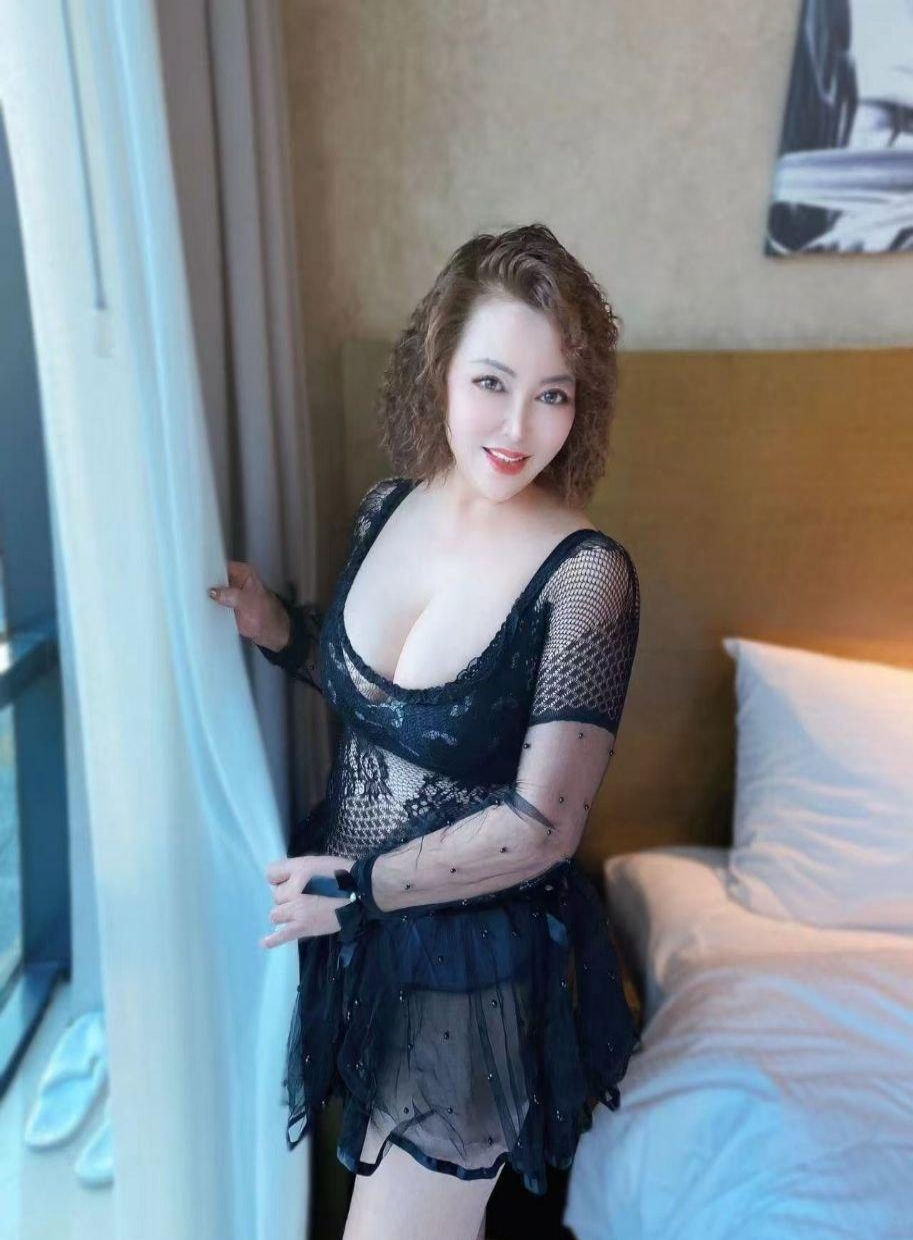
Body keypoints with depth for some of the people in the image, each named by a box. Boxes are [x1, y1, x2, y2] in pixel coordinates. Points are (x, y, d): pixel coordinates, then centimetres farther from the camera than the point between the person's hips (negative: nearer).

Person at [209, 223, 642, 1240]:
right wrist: (278, 630, -8)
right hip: (350, 926, 6)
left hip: (477, 956, -5)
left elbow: (542, 825, -21)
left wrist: (356, 888, -15)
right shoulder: (387, 510, -6)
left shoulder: (585, 576, -23)